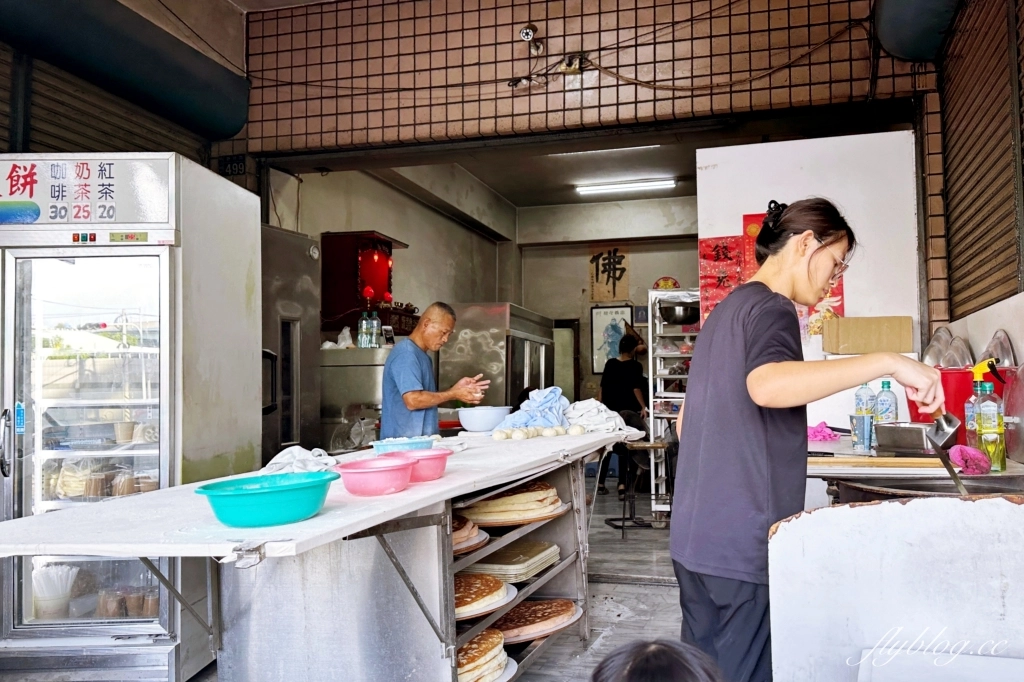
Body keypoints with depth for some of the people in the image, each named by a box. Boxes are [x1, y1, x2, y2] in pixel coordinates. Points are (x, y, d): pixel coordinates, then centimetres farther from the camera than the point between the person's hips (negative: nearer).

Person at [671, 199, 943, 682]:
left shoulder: (724, 312, 17)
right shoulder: (771, 308, -10)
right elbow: (767, 385, -34)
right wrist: (887, 362, -29)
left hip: (694, 537, 9)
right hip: (743, 545, -9)